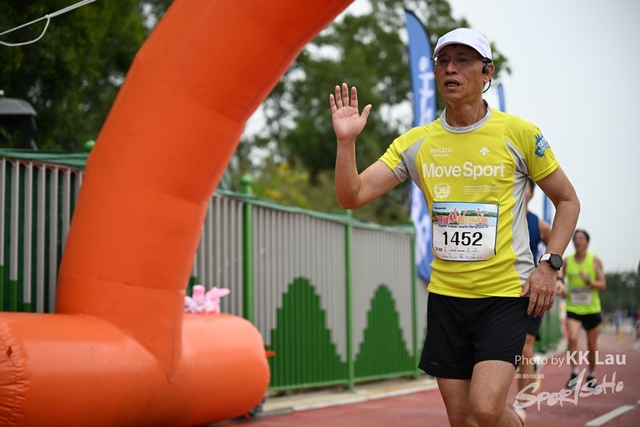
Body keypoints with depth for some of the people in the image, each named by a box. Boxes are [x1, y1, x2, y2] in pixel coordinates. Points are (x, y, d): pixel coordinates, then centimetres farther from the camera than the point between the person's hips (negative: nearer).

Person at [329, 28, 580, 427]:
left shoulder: (520, 133, -4)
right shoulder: (415, 142, 3)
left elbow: (567, 200, 6)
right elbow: (352, 196, 0)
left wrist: (549, 265, -6)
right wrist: (347, 141, -15)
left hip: (508, 292, -3)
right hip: (445, 293, 4)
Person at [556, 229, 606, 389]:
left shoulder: (595, 260, -2)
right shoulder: (567, 261, 2)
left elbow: (603, 285, -3)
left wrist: (589, 281, -22)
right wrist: (561, 289, -11)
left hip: (592, 309, 0)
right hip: (573, 308, 0)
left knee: (592, 345, 8)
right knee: (572, 337, -22)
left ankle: (591, 375, 27)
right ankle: (574, 372, -10)